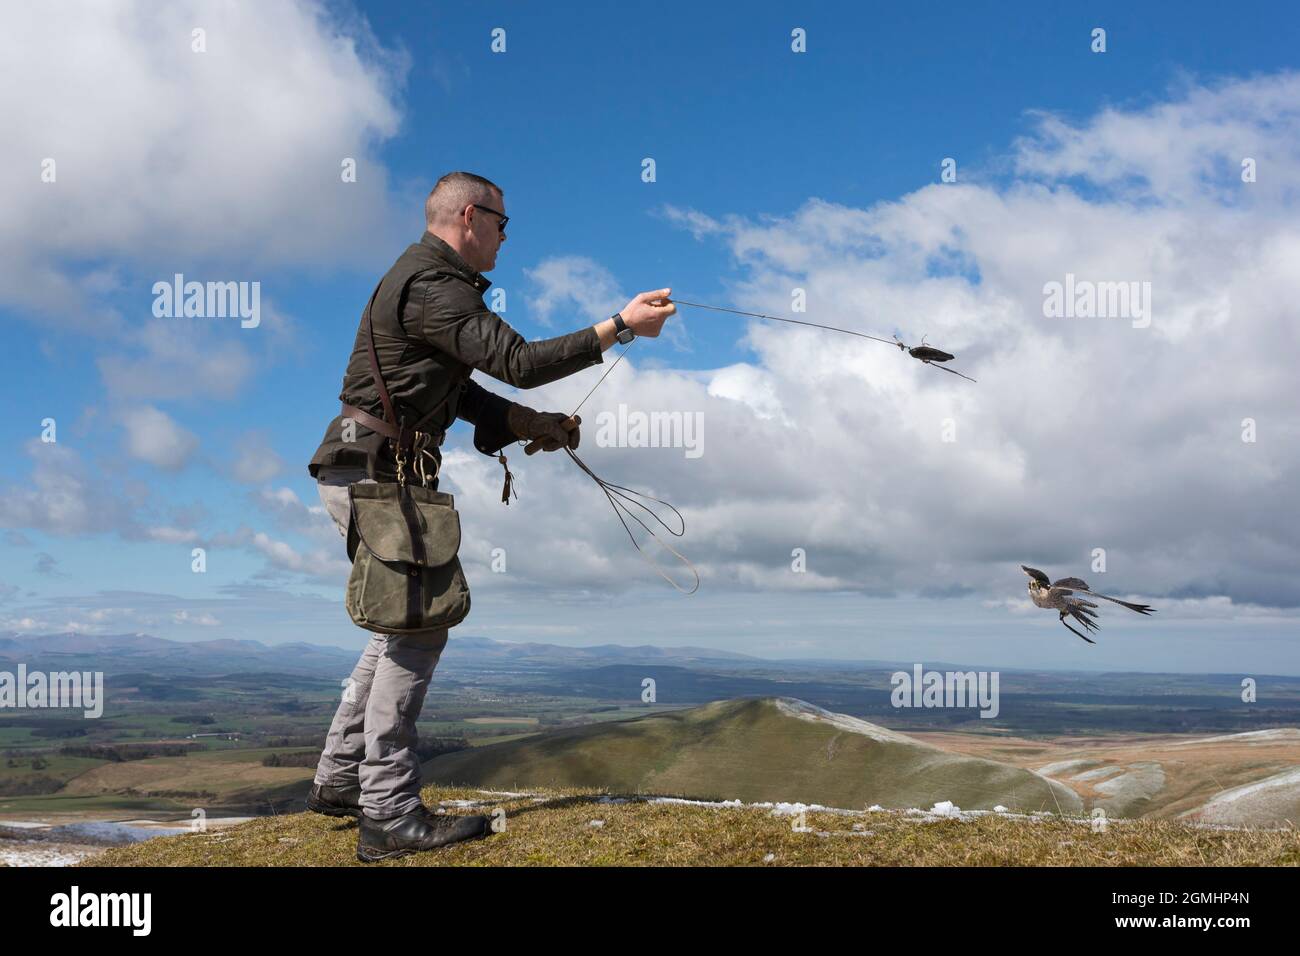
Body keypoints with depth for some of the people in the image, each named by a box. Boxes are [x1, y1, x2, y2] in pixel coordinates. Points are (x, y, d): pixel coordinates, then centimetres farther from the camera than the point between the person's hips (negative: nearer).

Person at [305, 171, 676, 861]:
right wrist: (620, 327, -18)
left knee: (405, 624, 16)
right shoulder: (433, 284, -15)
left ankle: (339, 780, 24)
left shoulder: (429, 279, 20)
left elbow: (452, 388, 21)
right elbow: (518, 362, -23)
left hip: (369, 473, 11)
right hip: (371, 472, -11)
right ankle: (390, 816, -3)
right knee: (418, 628, -8)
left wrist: (528, 422, 12)